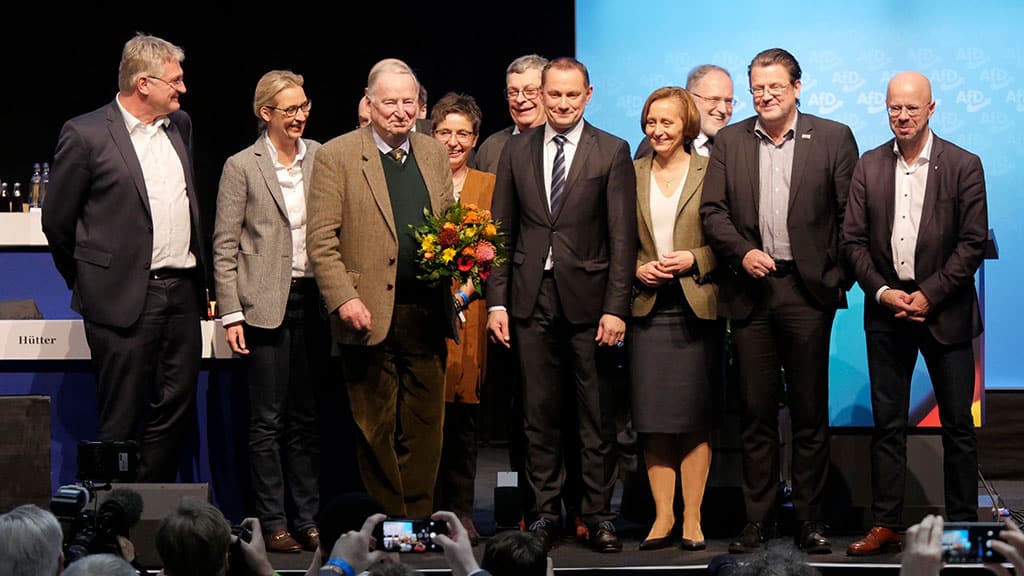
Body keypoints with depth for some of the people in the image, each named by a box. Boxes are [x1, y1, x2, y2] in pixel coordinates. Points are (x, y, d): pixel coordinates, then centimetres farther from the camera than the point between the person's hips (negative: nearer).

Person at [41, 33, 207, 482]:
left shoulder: (179, 125, 12)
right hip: (125, 299, -6)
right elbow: (57, 221, -1)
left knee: (176, 412, 9)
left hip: (182, 293, 6)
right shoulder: (86, 135, -9)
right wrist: (86, 282, 8)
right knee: (121, 424, -1)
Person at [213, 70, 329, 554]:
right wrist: (231, 315, -8)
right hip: (266, 304, -3)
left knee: (306, 418, 9)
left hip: (313, 300, 3)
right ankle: (274, 524, 6)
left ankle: (307, 520, 15)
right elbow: (224, 247, -2)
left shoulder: (321, 158, 8)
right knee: (268, 421, 0)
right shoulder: (242, 167, -2)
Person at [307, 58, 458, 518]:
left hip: (427, 313, 4)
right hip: (370, 315, -4)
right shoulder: (336, 156, -2)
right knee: (376, 431, 4)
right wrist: (344, 298, -15)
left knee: (425, 428, 7)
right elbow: (320, 239, -6)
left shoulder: (435, 154, 13)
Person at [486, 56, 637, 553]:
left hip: (588, 300, -2)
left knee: (597, 417, 2)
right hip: (532, 301, 2)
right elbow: (501, 231, 10)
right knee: (540, 414, 6)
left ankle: (598, 515, 10)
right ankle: (545, 512, 14)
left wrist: (615, 307, -10)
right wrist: (497, 301, 2)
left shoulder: (612, 152, 1)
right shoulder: (517, 151, 9)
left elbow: (623, 236, -3)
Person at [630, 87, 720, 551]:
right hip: (647, 308, 2)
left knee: (694, 418, 1)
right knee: (653, 419, 1)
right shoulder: (631, 175, 10)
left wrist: (695, 260, -12)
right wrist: (637, 269, -4)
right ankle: (662, 515, 9)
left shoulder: (711, 173, 2)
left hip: (696, 307, -2)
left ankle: (692, 518, 7)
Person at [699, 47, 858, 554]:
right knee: (756, 412, 6)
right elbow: (712, 211, 5)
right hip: (750, 289, 2)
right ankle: (757, 520, 12)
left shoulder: (833, 138, 3)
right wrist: (743, 251, -10)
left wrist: (839, 275, -6)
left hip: (808, 289, -2)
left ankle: (810, 520, 11)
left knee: (810, 412, 3)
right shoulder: (729, 142, 9)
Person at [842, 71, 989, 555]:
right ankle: (885, 525, 11)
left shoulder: (963, 166, -3)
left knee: (958, 425, 3)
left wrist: (929, 295, -13)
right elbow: (853, 239, 4)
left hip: (945, 311, -2)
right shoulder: (869, 167, 5)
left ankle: (963, 527, 11)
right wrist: (881, 291, -8)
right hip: (886, 313, 2)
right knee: (887, 424, 6)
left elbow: (973, 242, -7)